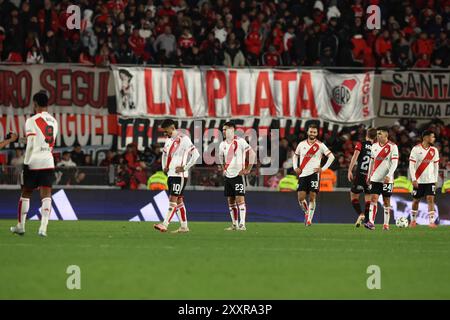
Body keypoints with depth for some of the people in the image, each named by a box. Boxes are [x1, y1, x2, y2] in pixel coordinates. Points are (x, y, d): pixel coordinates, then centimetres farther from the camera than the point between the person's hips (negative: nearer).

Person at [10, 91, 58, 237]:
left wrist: (26, 163, -9)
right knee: (46, 195, -2)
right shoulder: (53, 121, 12)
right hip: (48, 161, 4)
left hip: (33, 161, -4)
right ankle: (43, 228, -15)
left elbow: (30, 145, -12)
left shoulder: (32, 121, -7)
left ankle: (20, 226, 21)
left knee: (26, 193, 11)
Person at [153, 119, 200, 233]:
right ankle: (184, 227, 14)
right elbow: (164, 154, 31)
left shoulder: (183, 139, -11)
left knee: (173, 199, -12)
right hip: (171, 175, 9)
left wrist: (185, 167, -15)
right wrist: (164, 167, 15)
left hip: (179, 175, -9)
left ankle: (164, 225, -19)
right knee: (178, 200, 10)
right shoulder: (168, 141, 14)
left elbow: (195, 154, -16)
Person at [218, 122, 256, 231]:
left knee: (240, 199, -11)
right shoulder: (223, 144, 10)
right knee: (230, 201, 7)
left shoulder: (240, 141, -10)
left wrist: (247, 169, -11)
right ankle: (234, 224, 13)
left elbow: (252, 153, -10)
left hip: (238, 174, -7)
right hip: (227, 176, 7)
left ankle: (242, 224, -13)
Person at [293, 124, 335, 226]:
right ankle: (307, 212, 22)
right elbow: (295, 156, 23)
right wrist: (295, 167, 8)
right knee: (301, 198, -5)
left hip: (314, 174, -3)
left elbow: (331, 156, 0)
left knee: (312, 197, -9)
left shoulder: (320, 145, 0)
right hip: (303, 175, 3)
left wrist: (323, 169, -6)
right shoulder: (302, 144, 9)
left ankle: (309, 219, -4)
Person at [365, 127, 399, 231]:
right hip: (375, 178, 4)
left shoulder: (392, 147, -7)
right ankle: (371, 222, -17)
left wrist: (388, 175, -22)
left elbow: (394, 163, -11)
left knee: (386, 201, 4)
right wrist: (369, 176, 16)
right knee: (373, 199, -9)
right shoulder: (374, 146, 10)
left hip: (387, 179, -4)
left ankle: (386, 224, 12)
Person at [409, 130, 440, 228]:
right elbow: (411, 165, -9)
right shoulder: (416, 149, -8)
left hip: (430, 180, 2)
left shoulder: (434, 150, 5)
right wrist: (413, 179, -14)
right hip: (419, 180, -2)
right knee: (416, 200, 8)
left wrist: (435, 180, 7)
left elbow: (436, 166, 11)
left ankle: (431, 221, -13)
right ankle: (413, 221, 23)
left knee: (430, 199, -9)